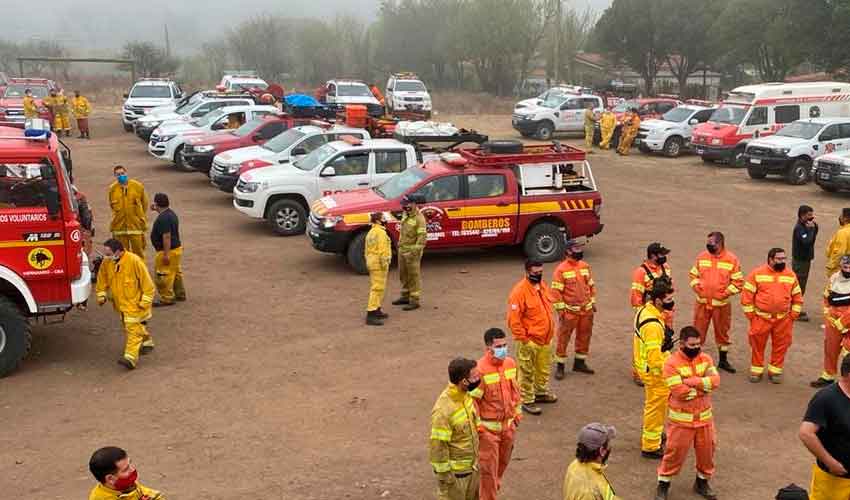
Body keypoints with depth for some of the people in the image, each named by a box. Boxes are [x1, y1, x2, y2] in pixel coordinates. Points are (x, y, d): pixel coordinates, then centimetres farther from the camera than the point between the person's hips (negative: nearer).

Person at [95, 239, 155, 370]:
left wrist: (145, 301, -14)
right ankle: (147, 342, 44)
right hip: (119, 302, 7)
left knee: (133, 328, -11)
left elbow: (146, 281, -16)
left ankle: (130, 357, -15)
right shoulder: (106, 263, -5)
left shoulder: (134, 261, -21)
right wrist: (101, 295, 7)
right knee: (132, 326, 20)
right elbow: (102, 280, 12)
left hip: (134, 301, -7)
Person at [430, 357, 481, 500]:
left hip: (472, 465, 8)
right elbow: (438, 445, -25)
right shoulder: (443, 410, -31)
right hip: (455, 472, -8)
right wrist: (444, 475, -19)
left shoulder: (465, 395, -6)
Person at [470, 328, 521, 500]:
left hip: (508, 424, 6)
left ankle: (494, 483, 48)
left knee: (503, 461, 23)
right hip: (488, 427, -6)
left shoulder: (511, 363, -3)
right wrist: (477, 424, -17)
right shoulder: (480, 370, -24)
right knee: (488, 466, 4)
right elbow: (472, 399, -19)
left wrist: (517, 411, 16)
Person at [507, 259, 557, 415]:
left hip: (546, 338, 8)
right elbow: (513, 319, -21)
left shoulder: (542, 285, 5)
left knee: (544, 368, 22)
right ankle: (527, 401, 16)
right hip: (529, 341, -8)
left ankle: (541, 393, 41)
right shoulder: (520, 291, -22)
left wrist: (551, 330, 17)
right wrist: (522, 338, -17)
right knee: (527, 372, 4)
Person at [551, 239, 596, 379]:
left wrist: (593, 302, 14)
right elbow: (556, 291, -12)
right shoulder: (561, 269, -11)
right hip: (569, 311, -6)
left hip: (586, 310, 6)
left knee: (584, 336, 14)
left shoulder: (585, 266, 7)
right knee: (563, 338, 0)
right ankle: (560, 366, 10)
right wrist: (560, 309, -14)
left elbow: (591, 285, 17)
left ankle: (580, 362, 29)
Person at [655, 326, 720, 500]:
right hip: (681, 418, -5)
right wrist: (703, 387, -13)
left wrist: (691, 381, -23)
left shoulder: (706, 359, 0)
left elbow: (715, 381, -15)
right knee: (675, 452, 3)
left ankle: (702, 482, 38)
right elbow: (679, 391, -24)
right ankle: (663, 485, 21)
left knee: (707, 450, 15)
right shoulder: (672, 363, -16)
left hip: (704, 417, 5)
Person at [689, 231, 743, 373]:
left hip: (721, 304, -1)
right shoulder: (702, 257, 0)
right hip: (702, 302, 1)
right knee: (698, 331, 7)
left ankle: (723, 361, 28)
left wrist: (725, 293, -13)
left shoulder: (731, 259, -7)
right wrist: (697, 287, -5)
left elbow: (738, 281, -5)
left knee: (722, 332, 13)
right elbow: (693, 274, 10)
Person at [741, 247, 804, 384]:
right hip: (761, 317, -2)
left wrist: (793, 315, 3)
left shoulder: (791, 275, 3)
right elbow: (747, 295, -5)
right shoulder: (757, 274, -6)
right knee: (757, 345, 6)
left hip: (783, 319, 2)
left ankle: (775, 371, 24)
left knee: (780, 346, 9)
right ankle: (756, 370, 20)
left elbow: (797, 297, 10)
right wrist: (750, 314, -7)